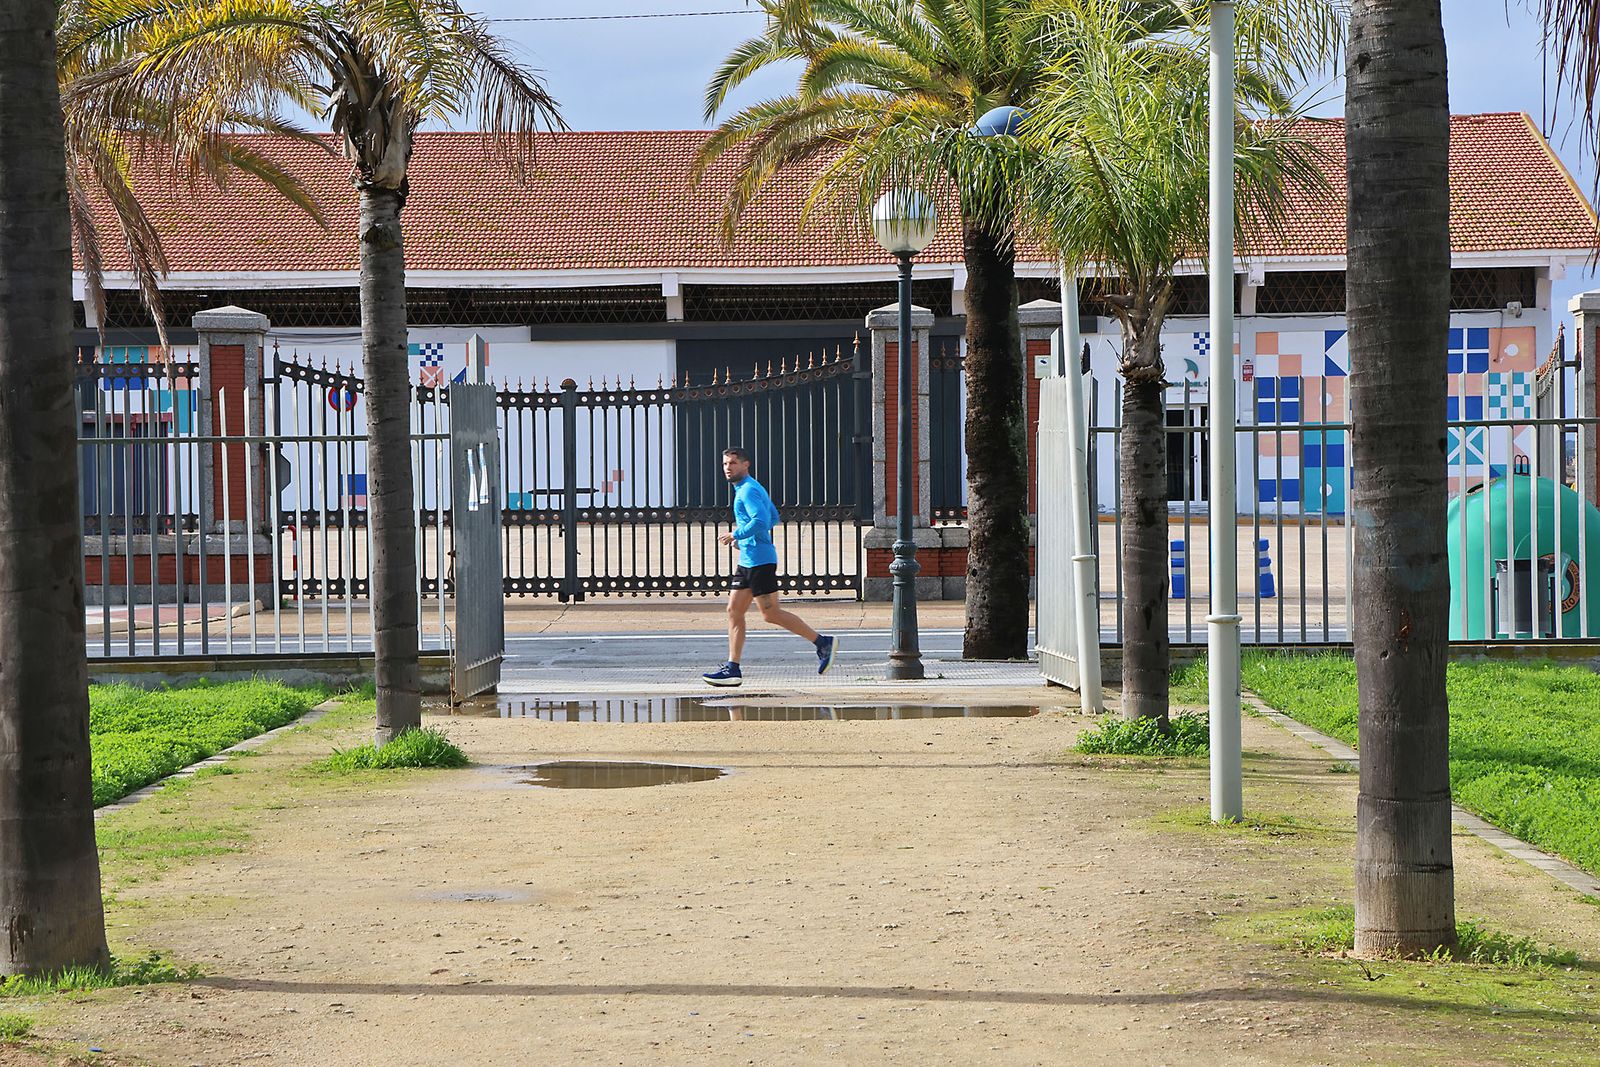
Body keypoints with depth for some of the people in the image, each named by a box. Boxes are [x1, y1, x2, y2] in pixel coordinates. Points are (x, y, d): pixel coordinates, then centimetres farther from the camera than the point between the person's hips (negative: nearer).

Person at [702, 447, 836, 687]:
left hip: (760, 561, -10)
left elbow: (761, 521, -26)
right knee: (734, 611, 6)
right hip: (748, 561, 10)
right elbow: (774, 518, 27)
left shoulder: (748, 490, -12)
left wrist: (736, 535, -17)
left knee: (771, 614, -8)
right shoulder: (750, 489, 19)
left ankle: (822, 642, -1)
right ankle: (732, 668, 6)